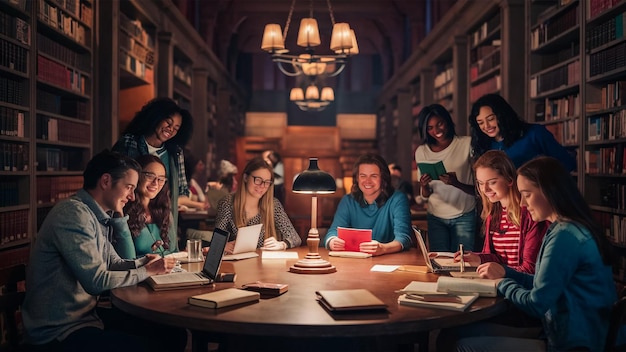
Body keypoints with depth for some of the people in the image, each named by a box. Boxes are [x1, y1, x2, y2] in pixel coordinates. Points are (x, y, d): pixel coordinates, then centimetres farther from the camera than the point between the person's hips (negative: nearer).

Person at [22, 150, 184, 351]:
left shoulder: (96, 216, 11)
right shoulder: (73, 213, -20)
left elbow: (113, 263, 20)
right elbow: (96, 281, -23)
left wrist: (143, 262, 1)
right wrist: (147, 271, -11)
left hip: (86, 315, 10)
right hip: (61, 333, -10)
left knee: (175, 334, 4)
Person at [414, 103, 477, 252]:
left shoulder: (467, 144, -8)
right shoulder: (422, 152, 3)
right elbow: (425, 196, 7)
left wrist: (456, 183, -25)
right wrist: (424, 186, -14)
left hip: (464, 217, -3)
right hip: (436, 218, 3)